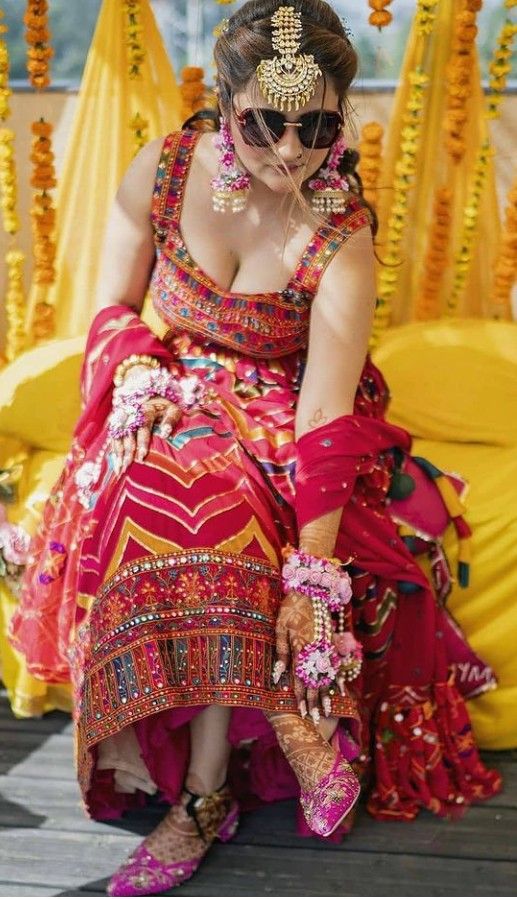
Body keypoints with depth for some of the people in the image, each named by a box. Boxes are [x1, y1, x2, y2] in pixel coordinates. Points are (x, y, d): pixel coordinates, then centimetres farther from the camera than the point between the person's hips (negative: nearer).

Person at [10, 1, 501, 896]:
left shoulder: (341, 234, -18)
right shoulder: (161, 171, -10)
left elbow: (327, 404, -26)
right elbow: (114, 308, 3)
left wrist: (312, 571, -33)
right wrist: (138, 379, -19)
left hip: (276, 428, -2)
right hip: (167, 411, 2)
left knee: (229, 524, -33)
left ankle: (204, 793, -22)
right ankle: (291, 734, -18)